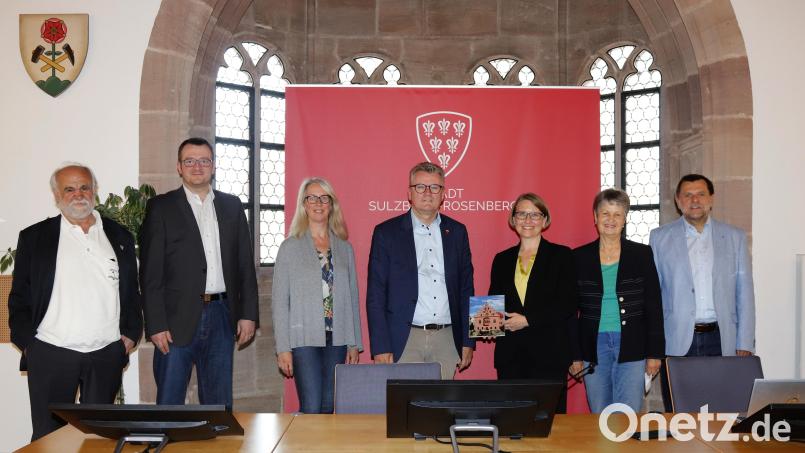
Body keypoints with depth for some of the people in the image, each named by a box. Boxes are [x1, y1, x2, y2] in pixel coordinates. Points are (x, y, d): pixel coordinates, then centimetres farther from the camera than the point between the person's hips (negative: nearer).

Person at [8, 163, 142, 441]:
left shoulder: (119, 237, 10)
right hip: (50, 355, -1)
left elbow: (131, 291, 13)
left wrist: (130, 334, 4)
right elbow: (20, 296, 5)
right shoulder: (34, 237, 5)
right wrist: (27, 343, -2)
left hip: (107, 354, 2)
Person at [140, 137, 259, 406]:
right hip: (177, 319, -3)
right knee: (169, 405, 4)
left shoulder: (232, 206, 11)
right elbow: (150, 272, -4)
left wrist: (248, 314, 4)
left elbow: (245, 264, 10)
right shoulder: (161, 207, 1)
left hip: (221, 316, 3)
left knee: (219, 404, 11)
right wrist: (156, 325, -10)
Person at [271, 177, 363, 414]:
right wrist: (283, 348, -6)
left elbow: (353, 297, 13)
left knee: (329, 408, 7)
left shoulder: (344, 248, 11)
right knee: (311, 409, -8)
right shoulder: (290, 247, 1)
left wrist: (355, 343, 9)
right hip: (305, 339, -3)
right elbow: (279, 301, -1)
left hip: (337, 340, 3)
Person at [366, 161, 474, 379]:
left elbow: (466, 290, 13)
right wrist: (380, 348, -8)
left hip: (446, 340, 3)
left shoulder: (457, 232, 10)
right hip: (403, 341, -2)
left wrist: (468, 342, 8)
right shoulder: (386, 232, 1)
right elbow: (375, 295, -2)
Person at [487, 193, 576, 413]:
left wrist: (528, 320, -13)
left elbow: (568, 305, -5)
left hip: (549, 353, -3)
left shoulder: (561, 255, 3)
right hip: (509, 355, 3)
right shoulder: (502, 259, 13)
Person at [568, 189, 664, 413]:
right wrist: (574, 355, 2)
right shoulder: (579, 257, 4)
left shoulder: (642, 254, 2)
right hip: (593, 347, 1)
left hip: (632, 347, -1)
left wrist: (655, 353, -2)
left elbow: (654, 306, 3)